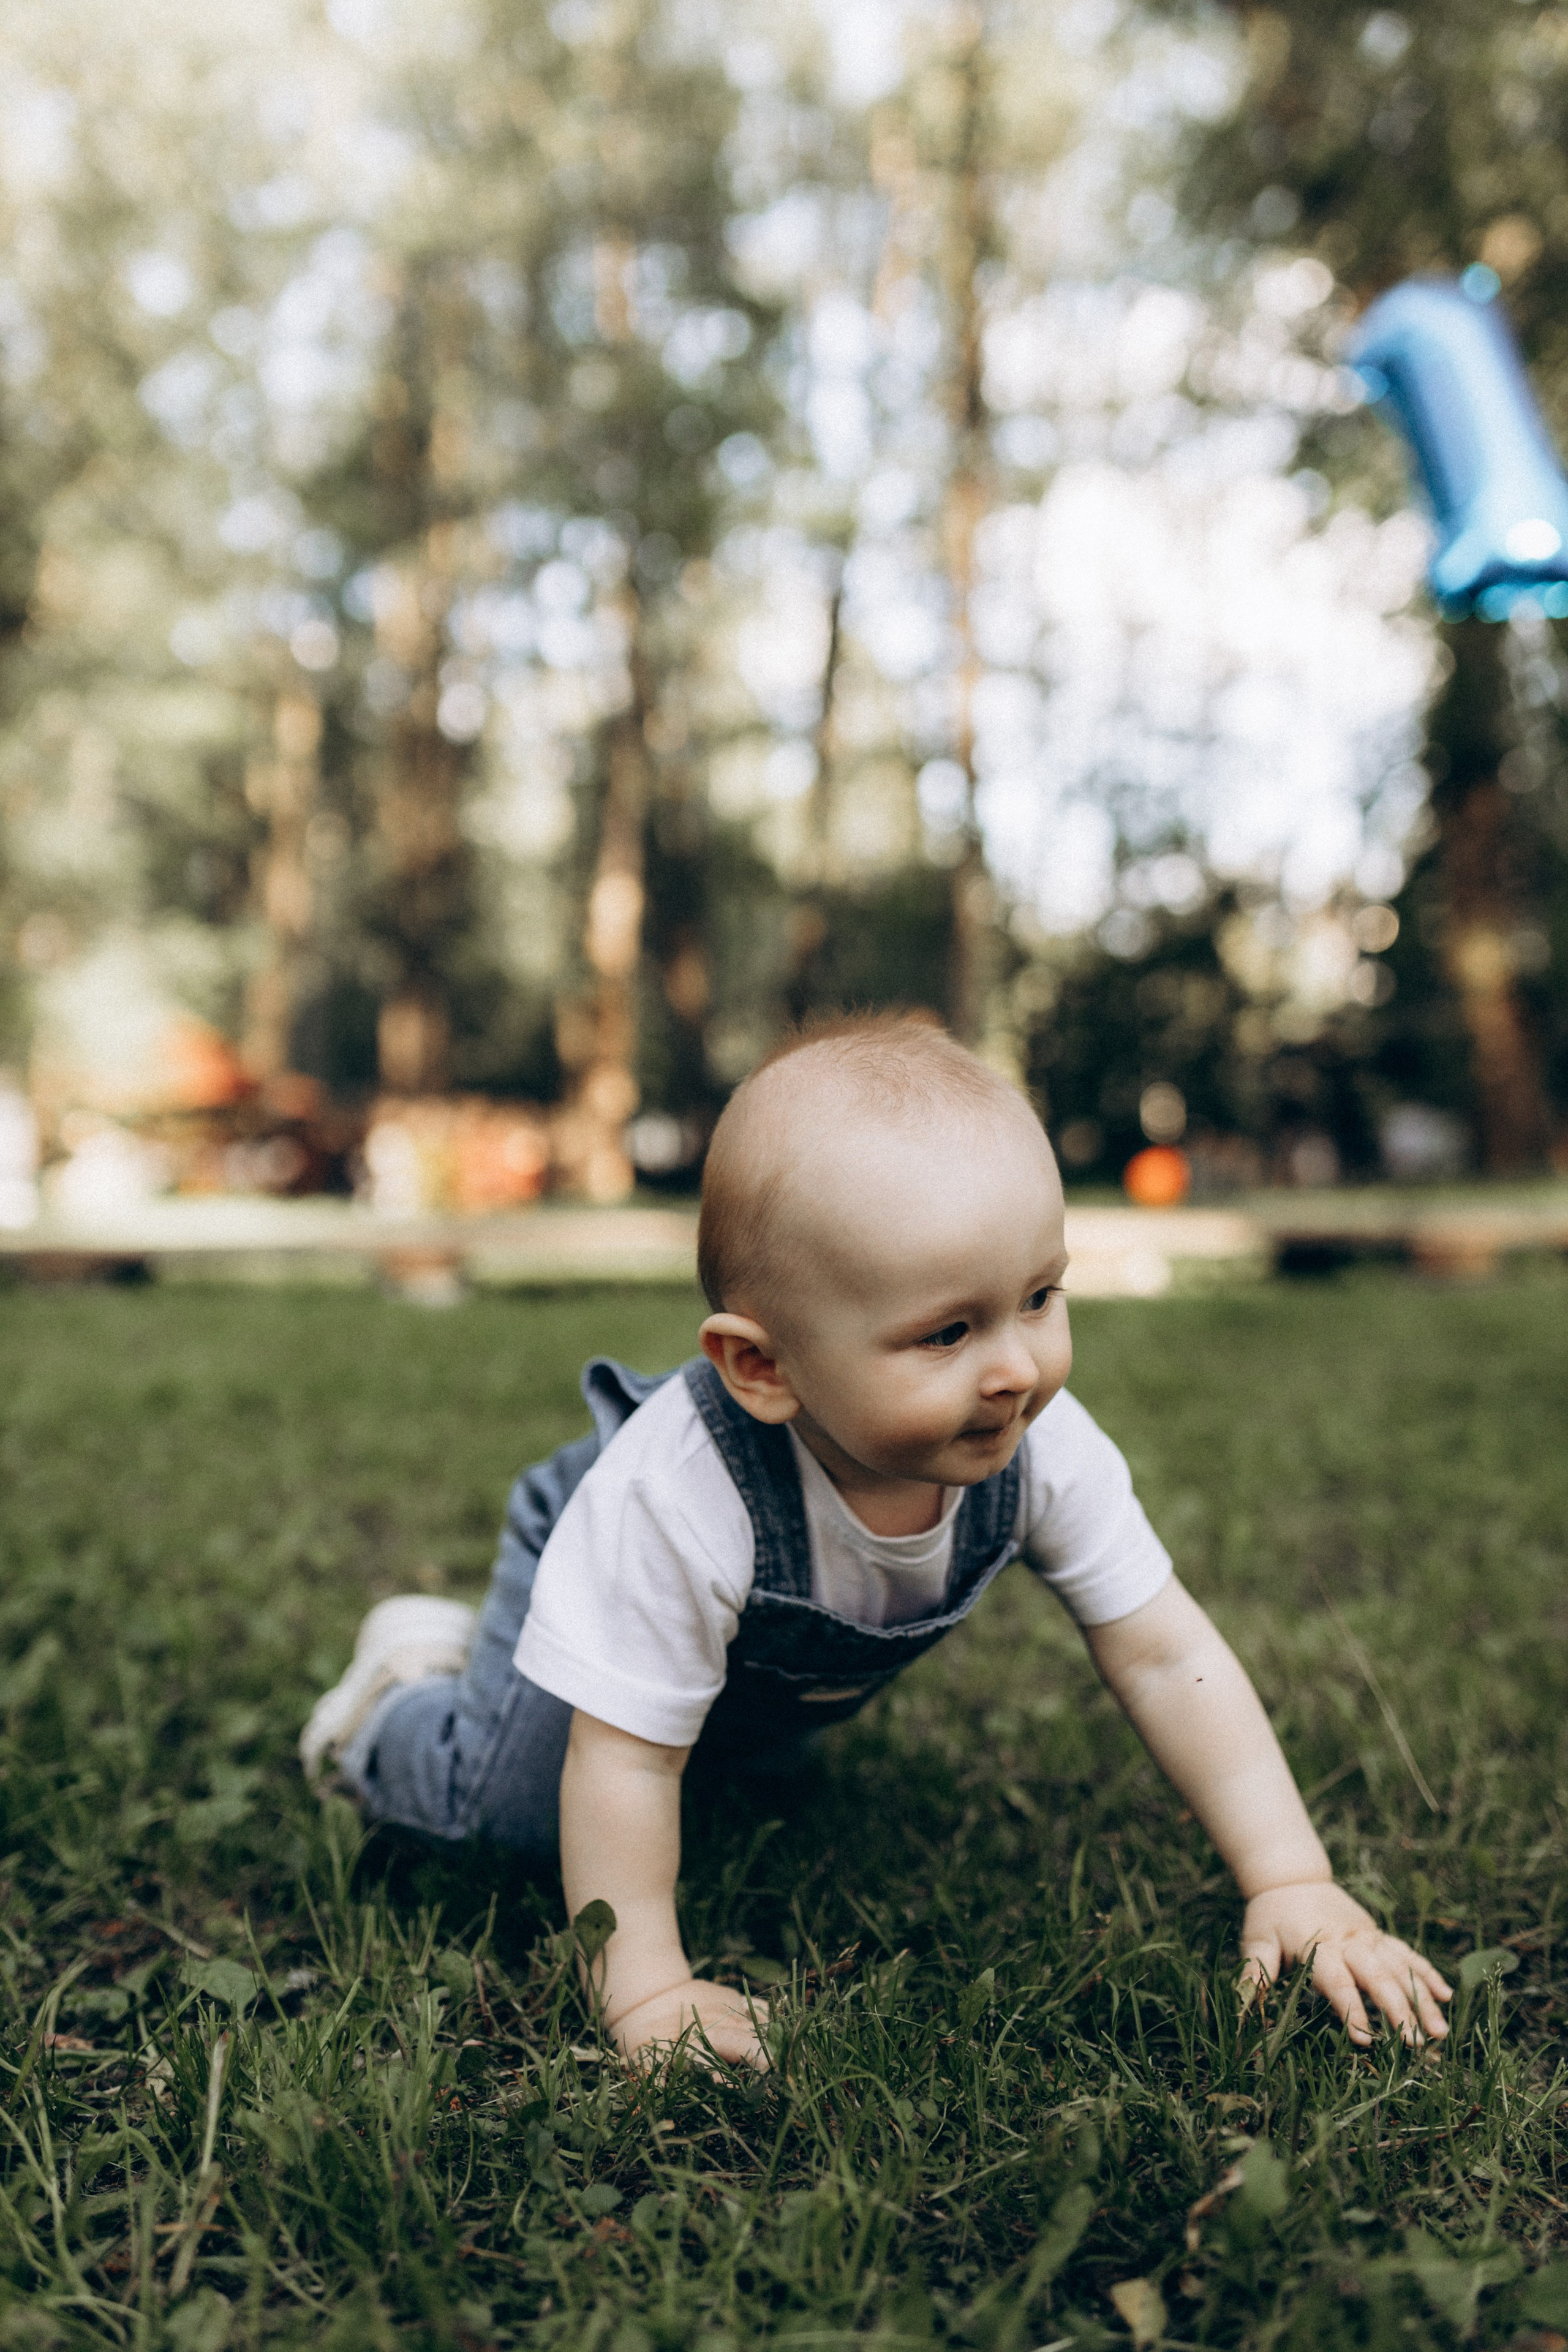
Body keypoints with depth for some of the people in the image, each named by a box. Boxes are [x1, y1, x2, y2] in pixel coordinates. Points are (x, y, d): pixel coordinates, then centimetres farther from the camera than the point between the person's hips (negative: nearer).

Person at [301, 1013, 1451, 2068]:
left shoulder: (1045, 1446, -37)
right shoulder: (677, 1501, -49)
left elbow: (1167, 1657, -28)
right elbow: (627, 1765, -37)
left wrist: (1292, 1882, -29)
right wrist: (644, 1985, -32)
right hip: (588, 1555, -4)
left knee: (762, 1758, 30)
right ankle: (415, 1672, 22)